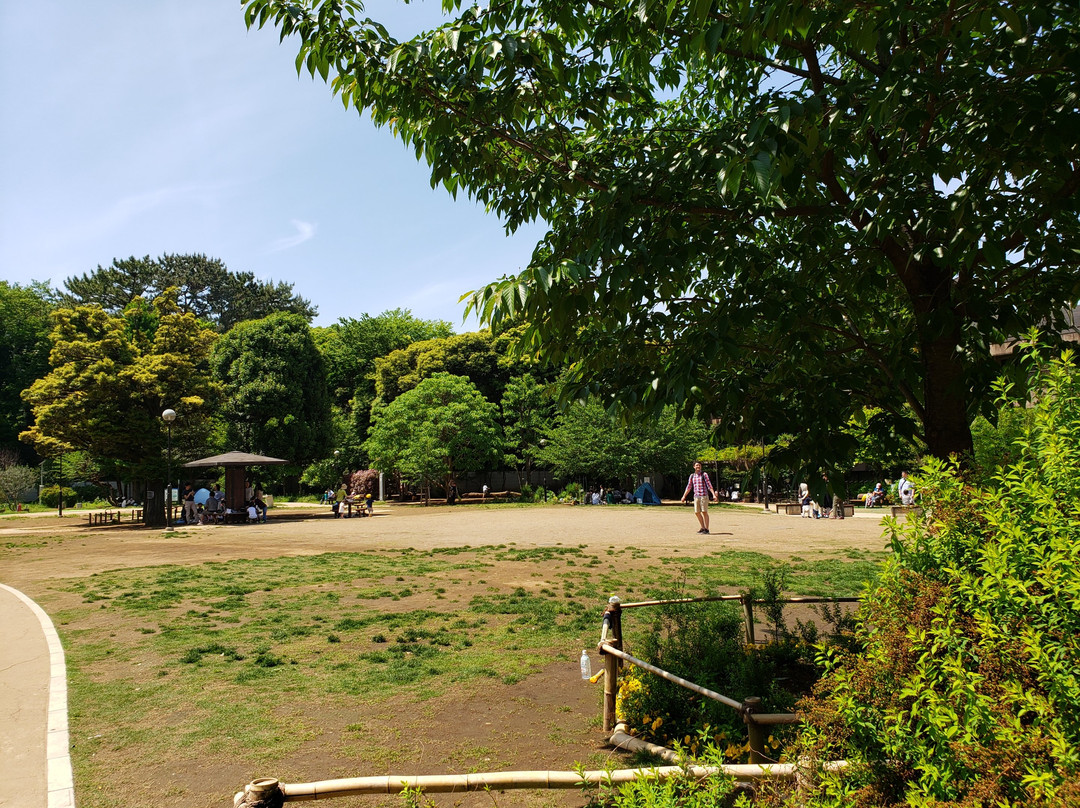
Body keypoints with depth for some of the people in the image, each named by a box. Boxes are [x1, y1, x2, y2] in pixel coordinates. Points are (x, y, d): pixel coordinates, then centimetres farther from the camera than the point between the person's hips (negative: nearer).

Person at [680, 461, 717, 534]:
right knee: (697, 512, 5)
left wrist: (714, 495, -16)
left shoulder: (704, 474, -2)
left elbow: (709, 485, -7)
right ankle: (703, 528, 17)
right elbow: (688, 487, 17)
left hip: (704, 496, -5)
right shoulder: (692, 476, 12)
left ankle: (706, 529, -2)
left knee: (704, 512, -7)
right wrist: (684, 496, 14)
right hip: (696, 496, 5)